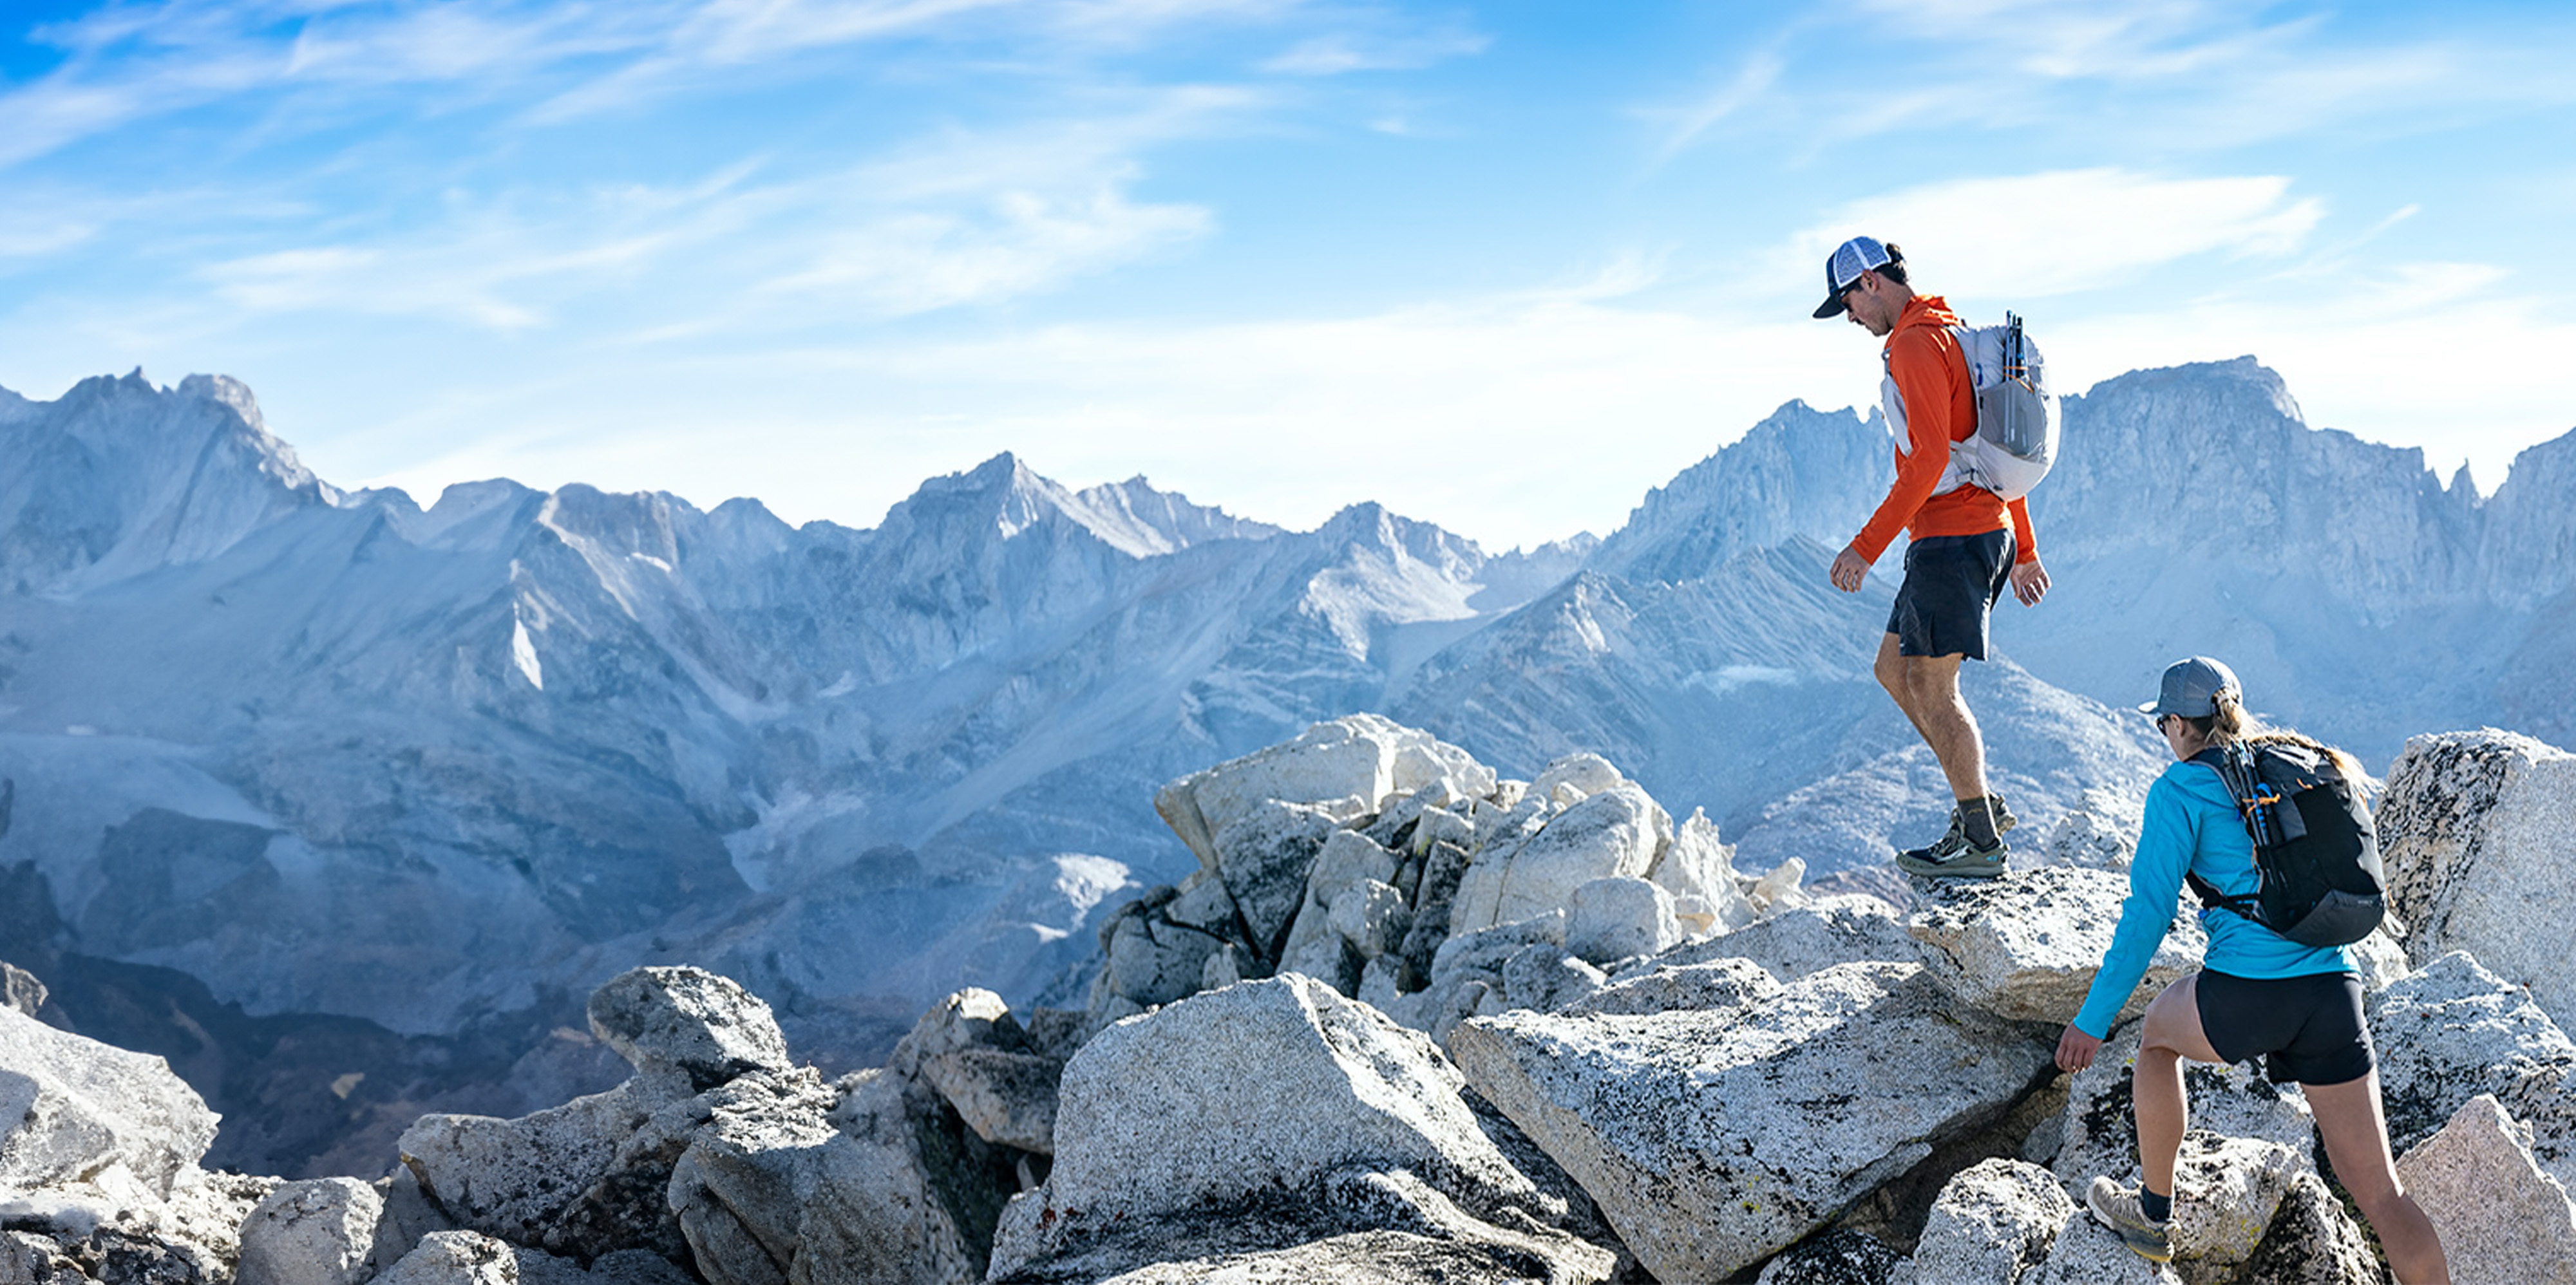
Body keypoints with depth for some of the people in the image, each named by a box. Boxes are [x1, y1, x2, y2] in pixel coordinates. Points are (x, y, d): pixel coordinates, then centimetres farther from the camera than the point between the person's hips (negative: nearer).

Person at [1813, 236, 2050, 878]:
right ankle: (1981, 802, 17)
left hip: (1952, 537, -10)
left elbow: (1929, 458, -23)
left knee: (1932, 687, -3)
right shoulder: (1954, 333, 19)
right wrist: (2025, 550, 24)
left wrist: (1866, 547, -22)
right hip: (1991, 529, 10)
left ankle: (1979, 841, 4)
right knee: (1894, 670, 15)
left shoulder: (1916, 343, -13)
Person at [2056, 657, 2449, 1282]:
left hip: (2246, 995, -5)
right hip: (2334, 992, 5)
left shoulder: (2184, 786, 2)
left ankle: (2153, 1216, 35)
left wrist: (2094, 1019, 0)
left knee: (2158, 1031, 29)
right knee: (2379, 1193, 8)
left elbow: (2147, 914, -4)